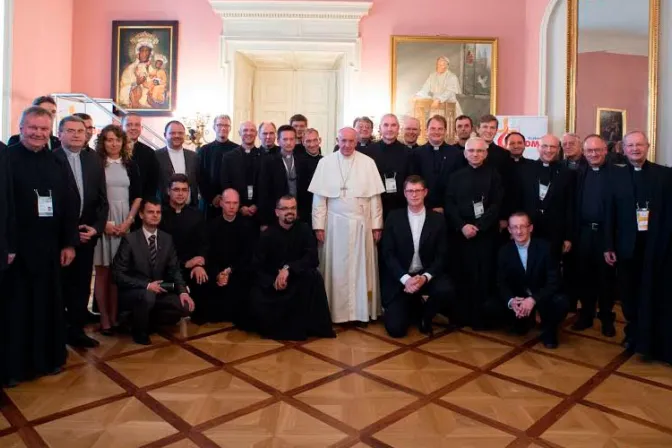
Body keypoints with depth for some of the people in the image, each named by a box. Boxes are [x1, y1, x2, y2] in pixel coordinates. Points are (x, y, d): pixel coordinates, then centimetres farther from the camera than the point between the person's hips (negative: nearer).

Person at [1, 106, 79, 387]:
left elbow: (70, 204, 6)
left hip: (49, 247, 4)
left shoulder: (57, 164, 8)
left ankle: (48, 358, 28)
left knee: (48, 304, 13)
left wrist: (69, 242, 2)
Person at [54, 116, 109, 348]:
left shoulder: (94, 160, 9)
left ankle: (77, 329, 21)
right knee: (60, 285, 7)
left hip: (87, 233, 4)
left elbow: (102, 198, 8)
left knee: (82, 285, 9)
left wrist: (95, 227, -4)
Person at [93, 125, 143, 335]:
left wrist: (129, 221, -3)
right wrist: (103, 222, -11)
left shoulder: (130, 165, 9)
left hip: (125, 222, 2)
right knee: (102, 271, 2)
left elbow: (137, 196, 9)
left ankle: (115, 316, 11)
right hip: (101, 221, -2)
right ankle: (104, 318, 7)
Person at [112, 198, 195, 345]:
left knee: (185, 306, -17)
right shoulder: (130, 239, -12)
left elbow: (174, 269, 3)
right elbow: (118, 274, -15)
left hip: (157, 292, 5)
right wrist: (146, 285, -24)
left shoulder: (167, 239, 3)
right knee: (147, 296, -37)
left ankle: (148, 320, 8)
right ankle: (139, 331, -6)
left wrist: (182, 291, -14)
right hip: (132, 292, -4)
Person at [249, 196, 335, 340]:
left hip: (297, 280, 1)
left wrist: (288, 268, -30)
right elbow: (257, 267, -8)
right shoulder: (267, 235, -7)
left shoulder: (304, 229, -6)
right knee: (256, 304, -28)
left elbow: (312, 258, -17)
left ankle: (305, 324, -16)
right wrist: (273, 282, -25)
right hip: (271, 282, 0)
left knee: (313, 275, -31)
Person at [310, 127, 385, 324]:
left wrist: (376, 225, 0)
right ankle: (336, 311, 16)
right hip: (335, 223, 0)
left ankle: (362, 311, 18)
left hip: (362, 223, 1)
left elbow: (375, 197, 2)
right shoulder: (325, 163, 1)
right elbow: (319, 197, 0)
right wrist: (319, 225, -4)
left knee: (362, 267, 7)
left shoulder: (368, 163, 1)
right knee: (336, 269, 5)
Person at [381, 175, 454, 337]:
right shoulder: (393, 217, -2)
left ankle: (425, 315, 3)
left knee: (446, 290, -31)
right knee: (395, 329, -12)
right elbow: (388, 254, -5)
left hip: (426, 275, 1)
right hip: (399, 279, -1)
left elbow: (441, 255, -2)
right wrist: (405, 279, -19)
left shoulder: (438, 219, 0)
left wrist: (425, 277, -19)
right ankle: (409, 308, 25)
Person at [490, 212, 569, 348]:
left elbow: (554, 281, -19)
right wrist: (511, 301, -30)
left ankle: (549, 330, 2)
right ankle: (523, 322, 13)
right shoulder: (504, 251, -6)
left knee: (561, 303, -34)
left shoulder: (544, 247, -14)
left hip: (542, 297, -3)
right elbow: (501, 283, -8)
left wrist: (533, 299, -35)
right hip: (517, 298, 3)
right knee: (491, 306, -20)